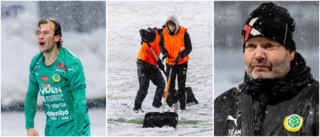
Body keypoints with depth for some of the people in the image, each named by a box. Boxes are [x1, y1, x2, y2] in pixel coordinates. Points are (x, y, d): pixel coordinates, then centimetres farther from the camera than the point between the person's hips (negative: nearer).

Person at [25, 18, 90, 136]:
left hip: (73, 125, -5)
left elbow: (80, 101, -18)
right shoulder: (35, 62, 2)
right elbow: (31, 95, 11)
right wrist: (29, 126, 4)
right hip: (51, 126, 5)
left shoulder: (72, 63, -15)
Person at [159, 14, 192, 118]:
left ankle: (182, 109, 2)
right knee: (170, 86, 5)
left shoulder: (184, 33, -17)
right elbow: (161, 44, 8)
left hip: (182, 62, -3)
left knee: (181, 87, -6)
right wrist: (165, 52, -12)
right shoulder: (164, 33, -9)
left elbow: (189, 48, -11)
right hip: (170, 62, 3)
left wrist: (180, 56, -26)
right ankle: (174, 102, 32)